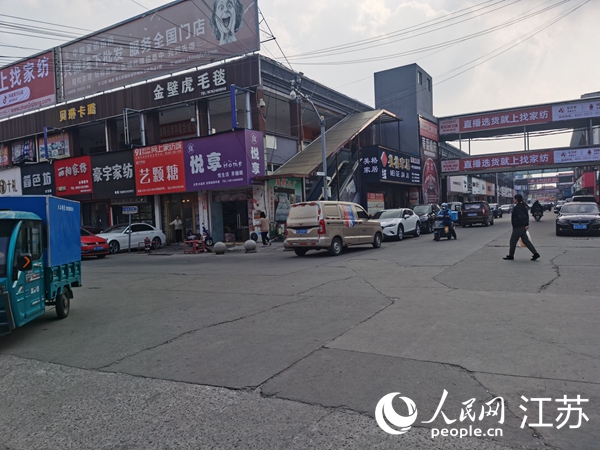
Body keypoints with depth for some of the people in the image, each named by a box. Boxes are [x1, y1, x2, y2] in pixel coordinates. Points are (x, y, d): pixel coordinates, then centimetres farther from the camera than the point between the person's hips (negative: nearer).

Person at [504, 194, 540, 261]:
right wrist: (526, 224, 16)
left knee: (513, 241, 2)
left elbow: (522, 216, -27)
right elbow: (526, 216, 17)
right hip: (522, 227, 10)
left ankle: (510, 256, 12)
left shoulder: (517, 207, -17)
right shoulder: (523, 206, 13)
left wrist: (525, 224, -24)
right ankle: (535, 253, 6)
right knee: (526, 241, 10)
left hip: (518, 228, -10)